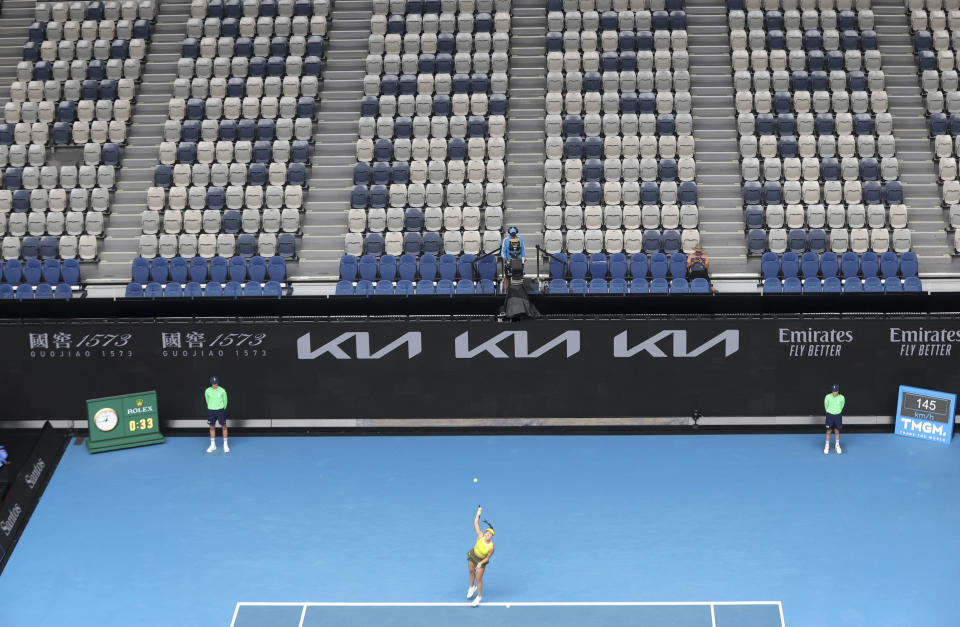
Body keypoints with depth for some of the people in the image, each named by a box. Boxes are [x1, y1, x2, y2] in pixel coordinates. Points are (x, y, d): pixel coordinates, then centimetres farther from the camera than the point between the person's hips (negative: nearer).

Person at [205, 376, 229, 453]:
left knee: (224, 427, 2)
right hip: (211, 411, 2)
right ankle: (213, 445, 22)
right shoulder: (207, 391, -5)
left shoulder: (222, 391, -10)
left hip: (220, 411, -2)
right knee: (212, 428, 10)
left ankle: (225, 445, 14)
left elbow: (225, 401, 4)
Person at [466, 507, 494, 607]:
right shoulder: (480, 536, -27)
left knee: (479, 579, 3)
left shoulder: (491, 547, -32)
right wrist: (479, 512, -26)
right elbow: (476, 523, -25)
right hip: (472, 555, 3)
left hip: (481, 560, -3)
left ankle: (478, 597, 23)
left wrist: (480, 563, -28)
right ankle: (471, 588, 51)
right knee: (471, 571, 23)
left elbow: (487, 558, -16)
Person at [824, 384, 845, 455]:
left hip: (838, 415, 1)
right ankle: (827, 446, 15)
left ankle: (837, 446, 26)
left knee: (837, 431, 10)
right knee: (828, 431, 2)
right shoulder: (827, 397, -15)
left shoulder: (841, 398, -13)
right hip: (830, 415, -1)